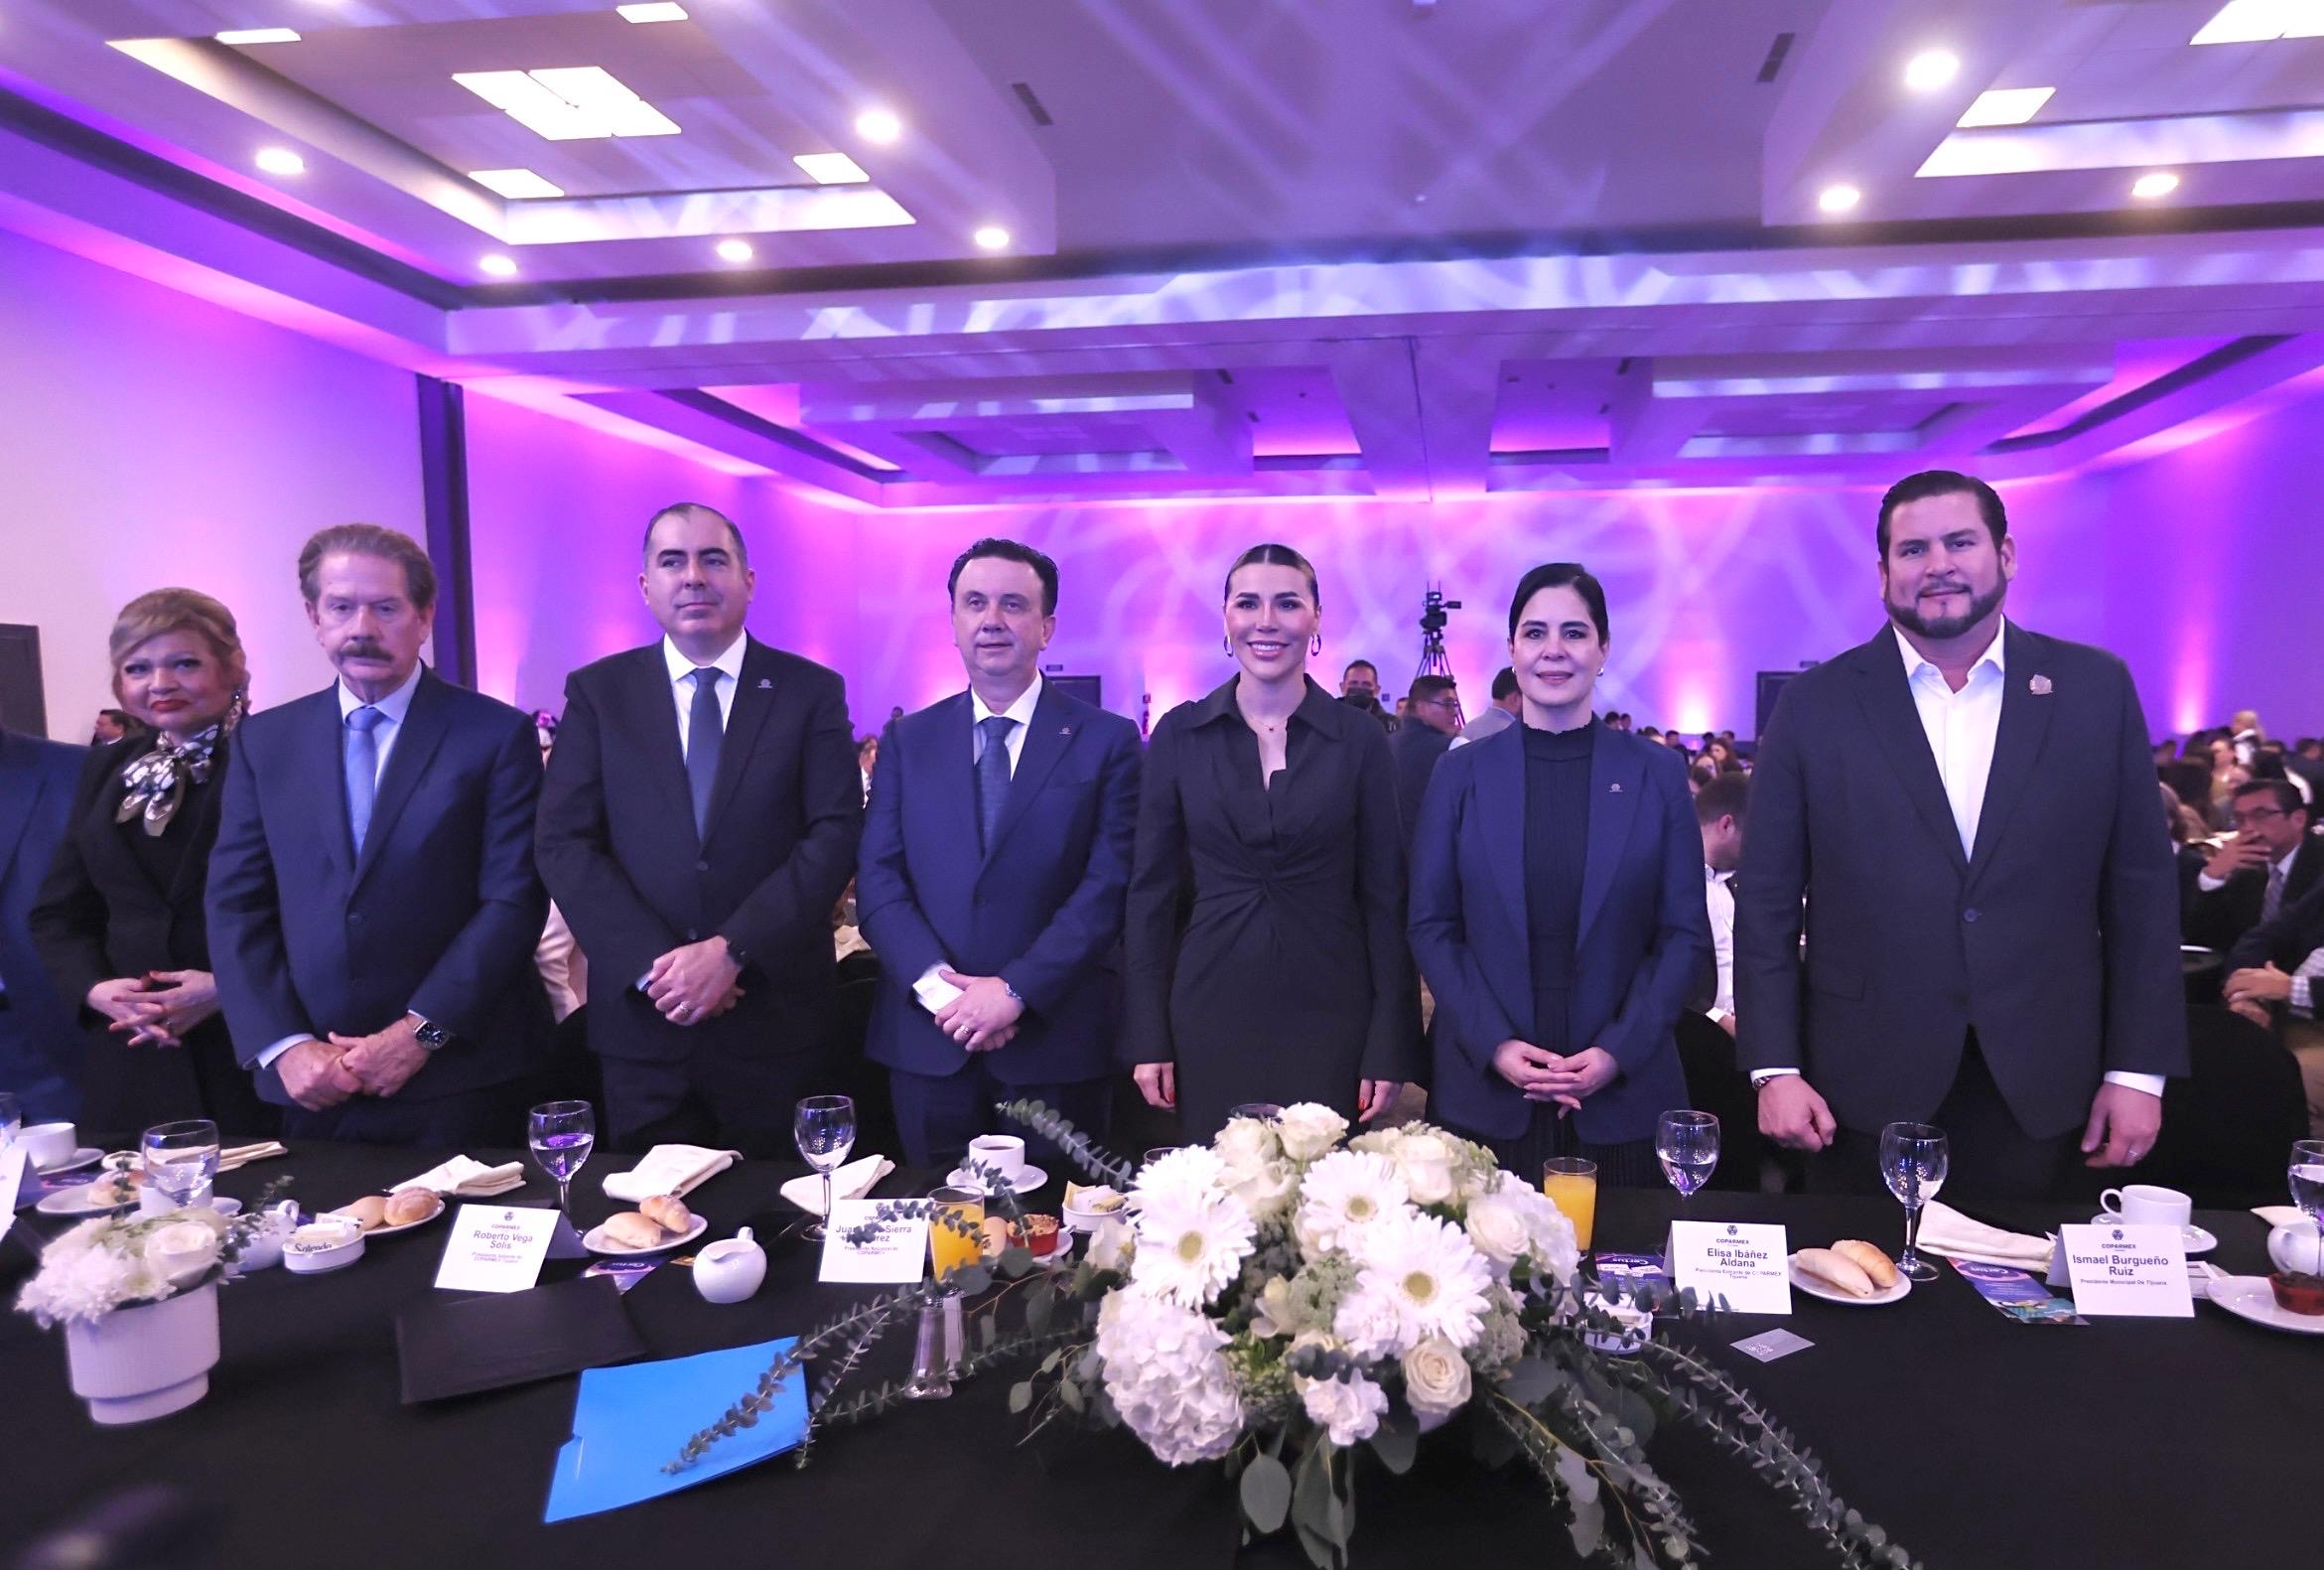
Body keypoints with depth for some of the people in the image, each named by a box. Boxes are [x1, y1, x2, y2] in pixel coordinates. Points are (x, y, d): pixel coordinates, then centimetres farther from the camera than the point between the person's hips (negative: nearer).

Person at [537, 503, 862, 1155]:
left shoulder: (812, 691, 1)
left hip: (776, 1019, -1)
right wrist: (652, 964, -13)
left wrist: (732, 950, -16)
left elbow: (835, 835, -7)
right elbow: (563, 843, -1)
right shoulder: (598, 691, 5)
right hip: (640, 1016, 1)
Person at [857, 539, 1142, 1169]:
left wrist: (1018, 989, -16)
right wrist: (936, 984, -12)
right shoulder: (908, 740, 7)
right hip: (927, 1039, 2)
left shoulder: (1108, 740, -1)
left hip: (1056, 1040, -2)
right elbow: (877, 879, 2)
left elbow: (1109, 885, -8)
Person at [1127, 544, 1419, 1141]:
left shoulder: (1359, 738, 0)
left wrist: (1391, 1045, -3)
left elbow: (1386, 896, 1)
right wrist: (1148, 1037, -1)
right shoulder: (1180, 734, 1)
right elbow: (1151, 890, 3)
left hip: (1328, 1018, 0)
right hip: (1209, 1016, 1)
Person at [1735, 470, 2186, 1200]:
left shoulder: (2096, 689, 2)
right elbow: (1765, 901, -2)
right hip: (1865, 1090, -1)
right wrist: (1774, 1068, -6)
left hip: (2040, 1088, 1)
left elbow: (2141, 888, 4)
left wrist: (2139, 1070, 1)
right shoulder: (1815, 704, -2)